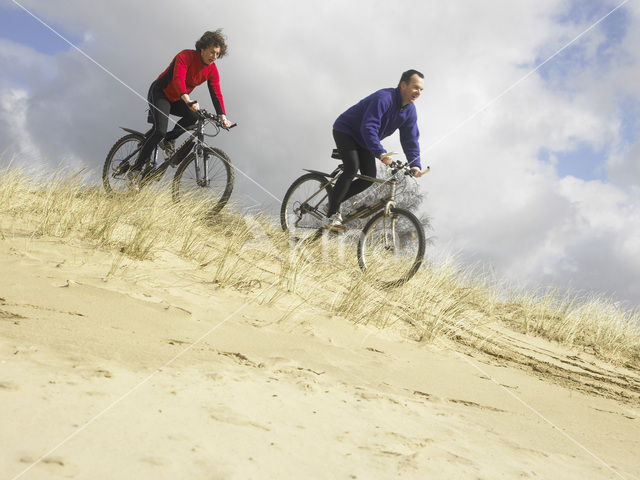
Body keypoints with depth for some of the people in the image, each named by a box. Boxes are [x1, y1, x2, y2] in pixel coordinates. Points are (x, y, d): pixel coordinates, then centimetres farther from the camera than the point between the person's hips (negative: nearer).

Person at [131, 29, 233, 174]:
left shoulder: (212, 70, -6)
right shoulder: (186, 56, -25)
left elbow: (216, 93, -9)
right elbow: (178, 79, -40)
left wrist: (223, 117, -23)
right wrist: (187, 100, -57)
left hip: (176, 100, 7)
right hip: (160, 93, -7)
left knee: (193, 115, -22)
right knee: (160, 131, -22)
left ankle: (169, 140, 2)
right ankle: (136, 167, -12)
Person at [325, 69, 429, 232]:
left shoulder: (410, 111, -5)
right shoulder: (383, 98, -32)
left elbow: (411, 139, -2)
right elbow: (368, 127, -40)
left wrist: (415, 165, -16)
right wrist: (381, 154, -50)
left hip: (364, 142, 8)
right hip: (345, 131, -8)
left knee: (370, 177, -6)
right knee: (352, 168, -26)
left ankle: (336, 199, 11)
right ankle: (332, 216, -22)